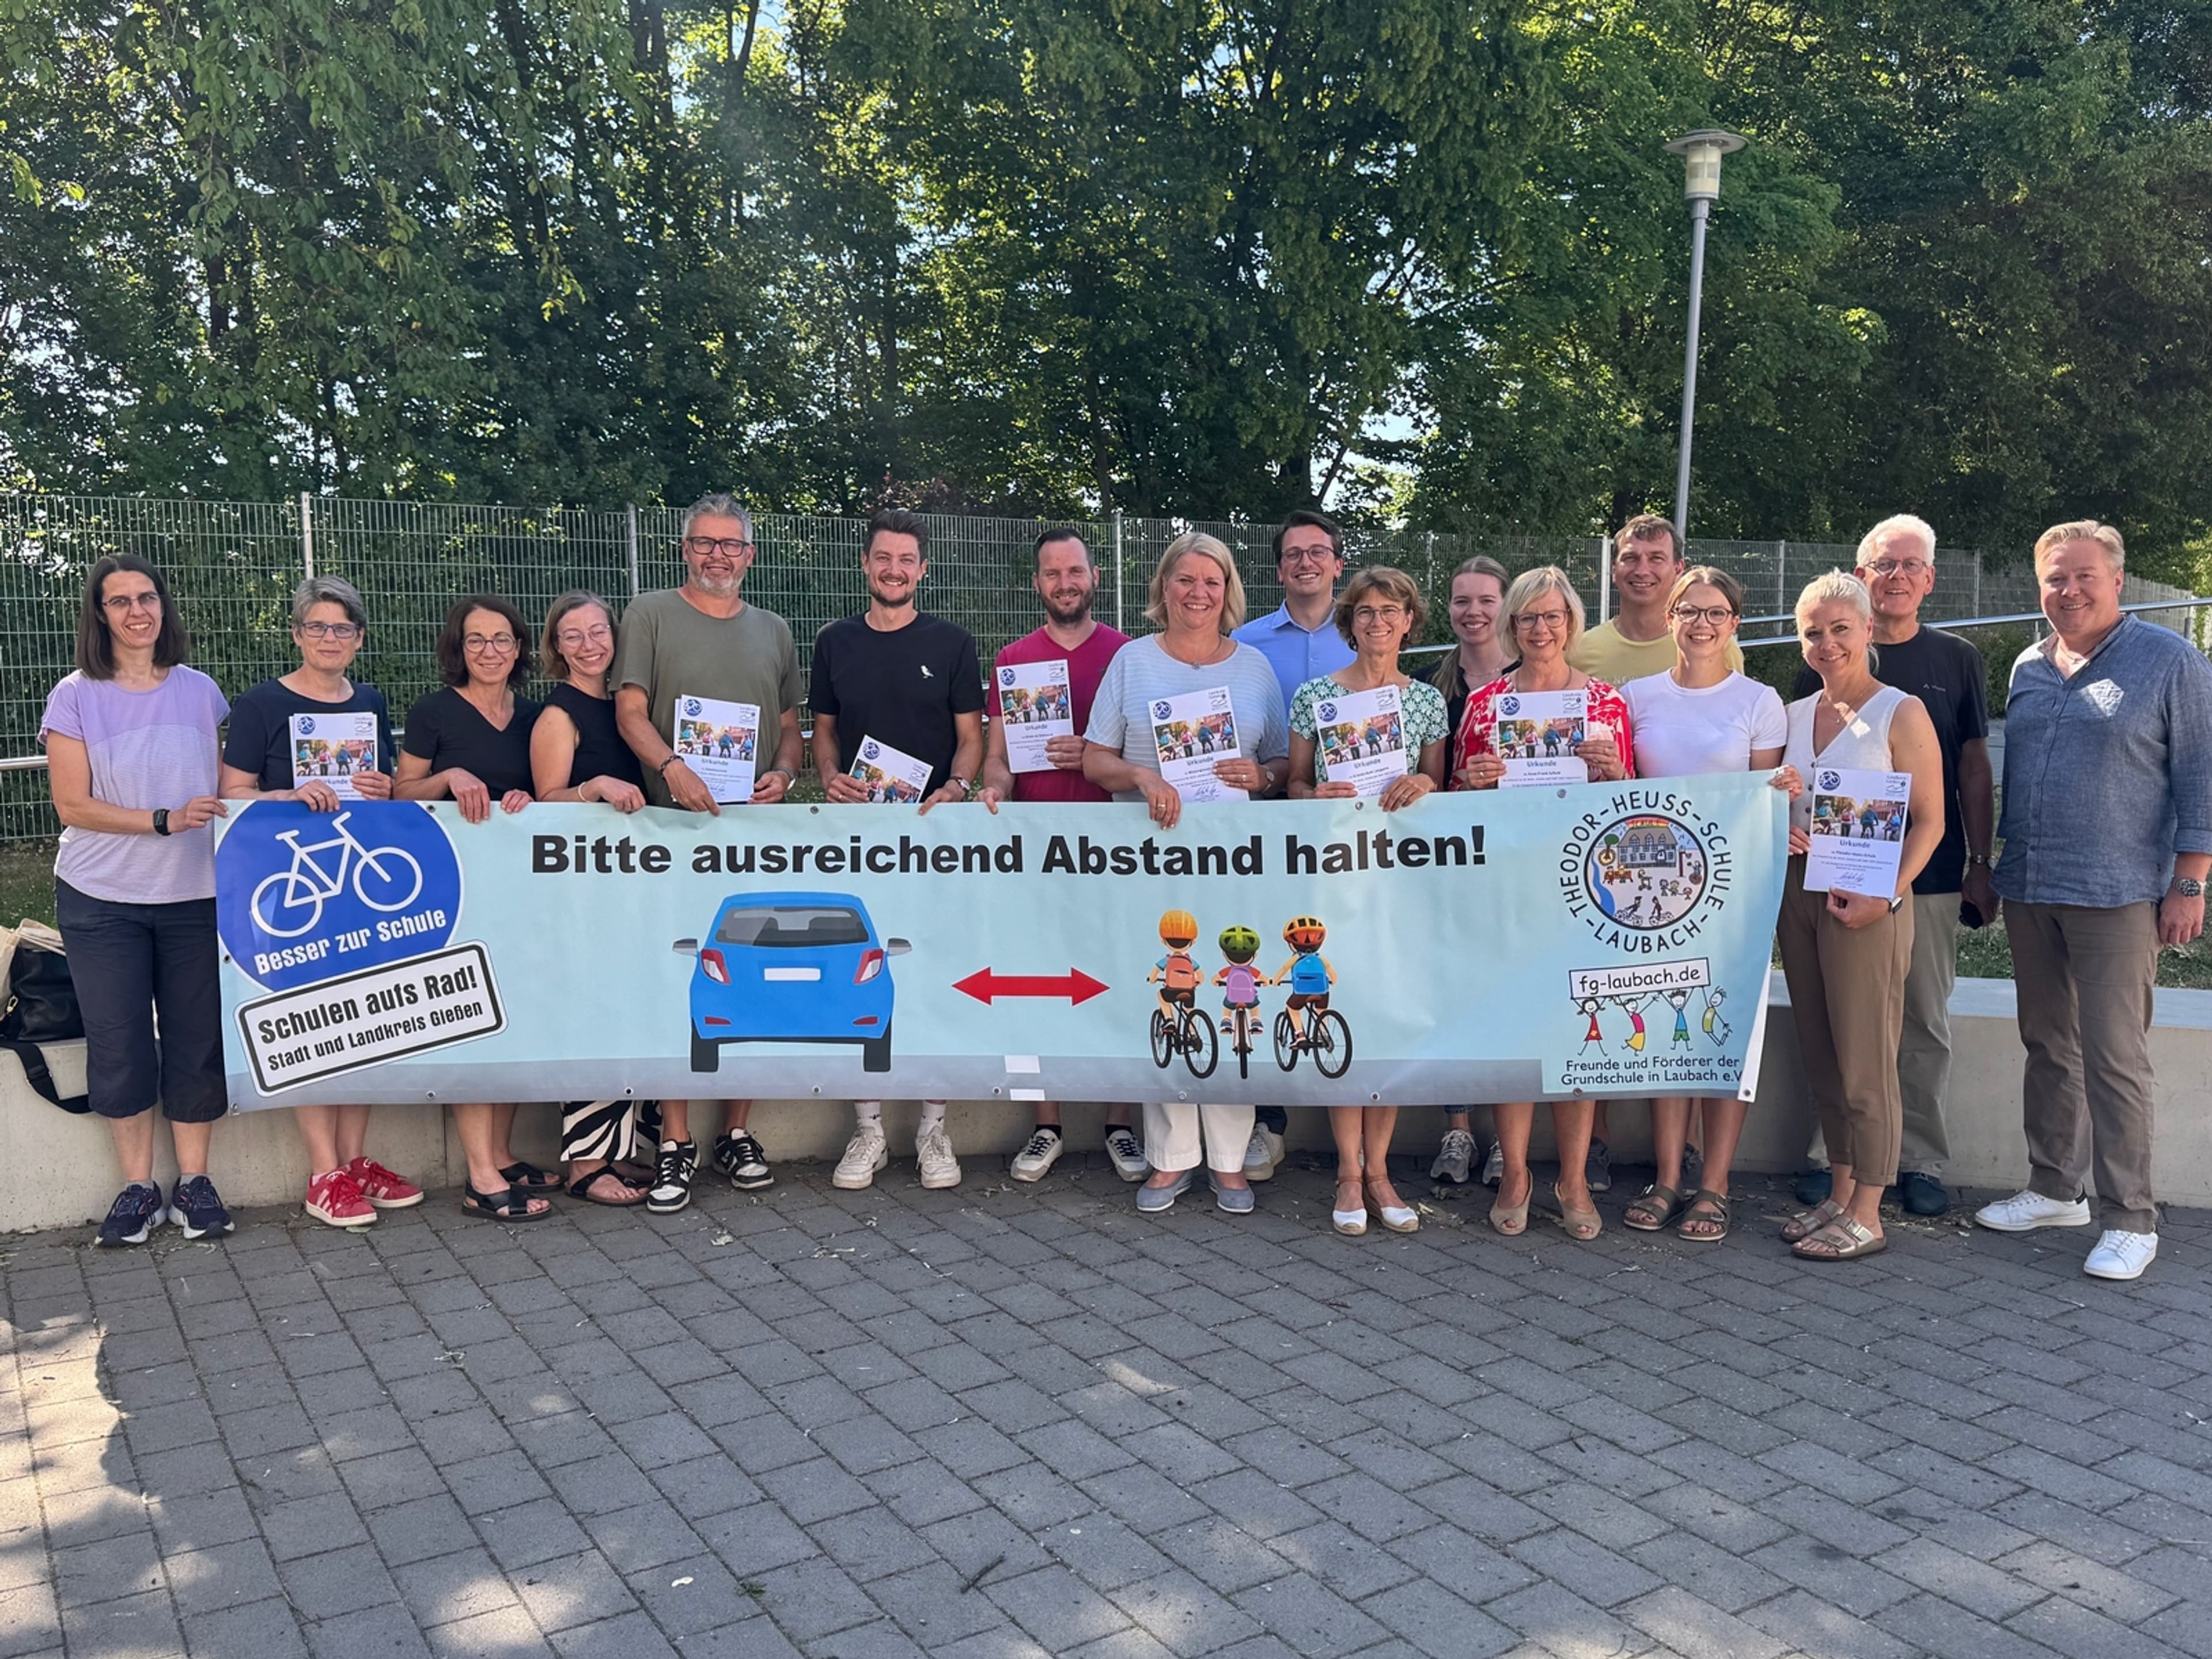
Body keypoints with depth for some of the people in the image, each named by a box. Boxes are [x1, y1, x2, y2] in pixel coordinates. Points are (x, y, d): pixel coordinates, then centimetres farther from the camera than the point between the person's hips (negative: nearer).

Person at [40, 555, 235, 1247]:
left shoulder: (200, 691, 4)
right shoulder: (75, 698, -2)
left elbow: (227, 788, 9)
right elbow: (73, 805, -7)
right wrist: (166, 821, -19)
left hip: (195, 895, 1)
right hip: (102, 901, -1)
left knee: (198, 1040, 5)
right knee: (118, 1045, 5)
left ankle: (194, 1182, 16)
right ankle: (137, 1186, 17)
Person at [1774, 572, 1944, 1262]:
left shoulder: (1901, 713, -6)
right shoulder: (1795, 714, 11)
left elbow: (1930, 821, -8)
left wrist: (1887, 895, -20)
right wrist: (1781, 827, -2)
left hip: (1867, 903, -6)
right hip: (1799, 894, 6)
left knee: (1864, 1061, -1)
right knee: (1818, 1056, 11)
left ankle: (1867, 1216, 8)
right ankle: (1839, 1195, 23)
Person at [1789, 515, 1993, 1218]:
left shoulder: (1957, 660, 6)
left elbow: (1975, 771, 8)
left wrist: (1980, 865, 3)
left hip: (1930, 871, 1)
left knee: (1926, 1021, 6)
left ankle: (1921, 1161, 17)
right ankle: (1831, 1153, 14)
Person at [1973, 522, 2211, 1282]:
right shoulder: (2029, 668, 12)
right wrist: (1995, 865, 17)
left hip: (2117, 897, -6)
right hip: (2028, 892, 6)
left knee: (2114, 1057, -5)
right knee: (2048, 1046, 13)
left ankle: (2130, 1219, 4)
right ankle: (2055, 1189, 25)